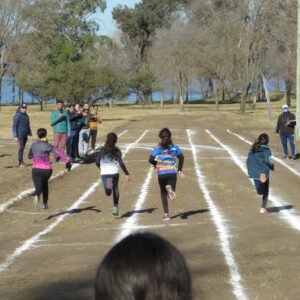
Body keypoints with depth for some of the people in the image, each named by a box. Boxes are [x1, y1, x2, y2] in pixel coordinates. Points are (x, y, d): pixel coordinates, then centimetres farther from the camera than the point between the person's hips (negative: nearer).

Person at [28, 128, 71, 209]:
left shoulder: (34, 145, 7)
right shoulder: (47, 146, -6)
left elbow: (29, 156, 21)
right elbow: (59, 152, -20)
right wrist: (67, 161, -22)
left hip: (36, 169, 1)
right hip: (47, 170, -1)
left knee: (38, 187, -8)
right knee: (44, 184, 27)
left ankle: (37, 196, -43)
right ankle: (45, 203, 29)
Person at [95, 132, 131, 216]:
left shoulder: (102, 150, 7)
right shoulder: (117, 150, -2)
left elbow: (97, 162, 7)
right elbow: (121, 163, -11)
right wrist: (127, 174, -8)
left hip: (104, 174, 1)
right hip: (114, 173, -1)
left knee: (108, 193, -3)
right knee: (115, 189, 23)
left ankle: (108, 186, -37)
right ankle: (115, 207, 23)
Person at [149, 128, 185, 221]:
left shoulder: (158, 148, -4)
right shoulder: (174, 147, 5)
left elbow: (151, 160, -12)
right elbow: (181, 157, 11)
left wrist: (155, 164, 10)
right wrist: (180, 170, 16)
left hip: (161, 174, -1)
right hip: (172, 173, 1)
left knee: (163, 193, 15)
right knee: (171, 193, 2)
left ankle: (166, 214, 9)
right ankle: (170, 188, -35)